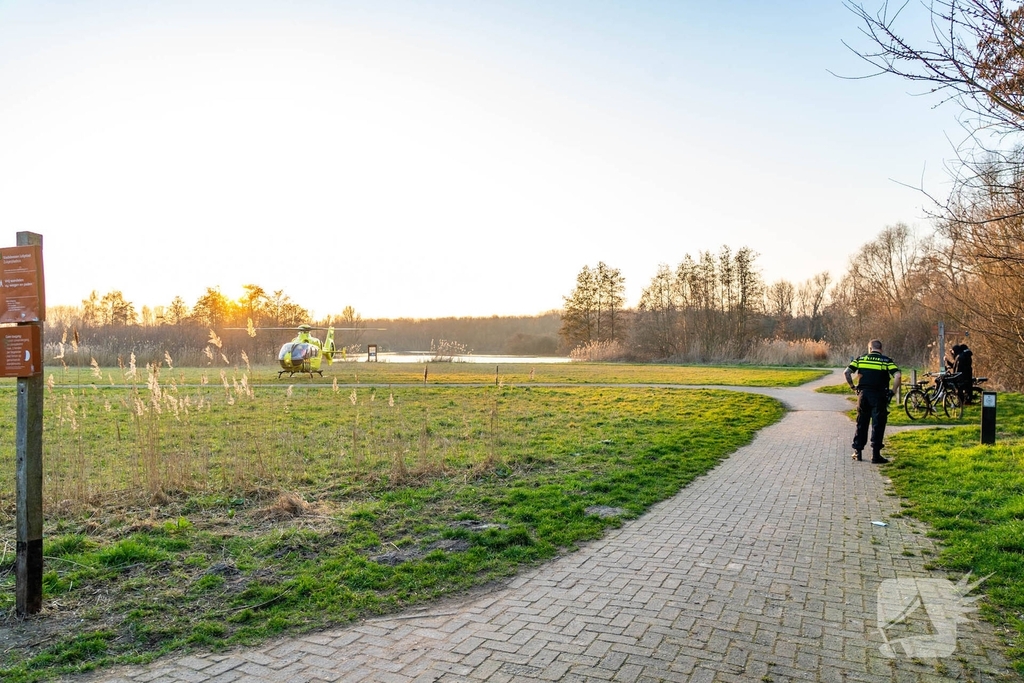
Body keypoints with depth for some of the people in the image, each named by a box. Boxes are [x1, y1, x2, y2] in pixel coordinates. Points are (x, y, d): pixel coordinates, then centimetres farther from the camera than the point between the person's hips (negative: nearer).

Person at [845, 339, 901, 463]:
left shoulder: (861, 359, 7)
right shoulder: (886, 361, 1)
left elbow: (847, 372, -1)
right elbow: (898, 376, -13)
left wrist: (853, 387, 8)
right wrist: (892, 392, -3)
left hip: (863, 394, 2)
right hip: (879, 396, -2)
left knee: (861, 424, 13)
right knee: (878, 426, 3)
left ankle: (857, 452, 17)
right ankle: (876, 455, 3)